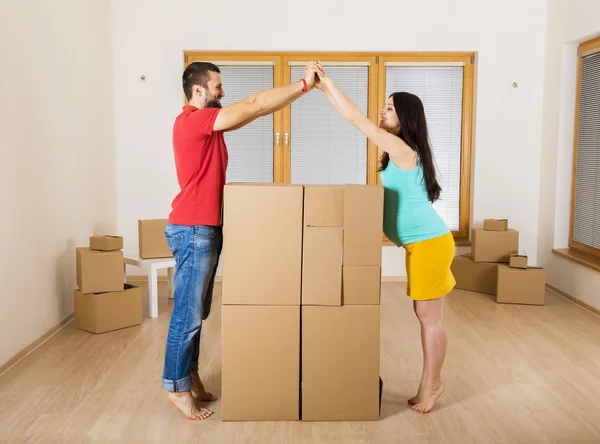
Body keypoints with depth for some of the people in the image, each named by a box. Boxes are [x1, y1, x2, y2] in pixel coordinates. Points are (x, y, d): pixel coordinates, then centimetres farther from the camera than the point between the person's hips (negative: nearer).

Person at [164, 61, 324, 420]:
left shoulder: (208, 122, 17)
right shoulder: (193, 120, -16)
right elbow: (255, 106, -18)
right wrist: (303, 85, -13)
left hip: (205, 228, 10)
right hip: (193, 230, -10)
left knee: (198, 313, 15)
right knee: (188, 314, -2)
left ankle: (190, 377, 26)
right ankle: (177, 388, 11)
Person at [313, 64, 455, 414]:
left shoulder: (403, 149, -16)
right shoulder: (398, 151, 13)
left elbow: (357, 119, -18)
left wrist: (329, 83, -12)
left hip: (429, 242, -10)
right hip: (421, 243, 10)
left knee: (430, 316, 1)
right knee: (425, 315, 15)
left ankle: (431, 385, 15)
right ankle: (433, 383, 27)